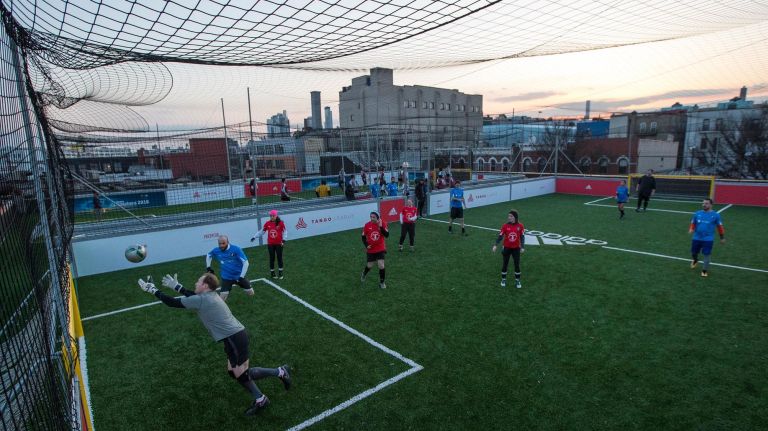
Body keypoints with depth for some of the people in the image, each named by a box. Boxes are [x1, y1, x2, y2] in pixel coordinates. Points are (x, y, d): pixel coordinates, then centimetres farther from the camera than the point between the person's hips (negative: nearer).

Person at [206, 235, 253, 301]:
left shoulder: (236, 249, -19)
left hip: (239, 276, -1)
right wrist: (208, 267, 9)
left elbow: (245, 262, -19)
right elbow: (208, 255, 16)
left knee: (251, 293, 6)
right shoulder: (216, 250, -8)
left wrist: (241, 277, -22)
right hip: (226, 277, 1)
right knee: (222, 298, -14)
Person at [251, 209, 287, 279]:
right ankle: (272, 272, 22)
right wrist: (255, 237, 6)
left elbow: (285, 231, -3)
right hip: (270, 244, 2)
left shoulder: (281, 223, -9)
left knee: (279, 257, 5)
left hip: (279, 244, -2)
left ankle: (280, 273, 18)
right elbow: (262, 231, 7)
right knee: (272, 258, 10)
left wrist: (284, 240, -9)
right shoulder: (267, 224, -2)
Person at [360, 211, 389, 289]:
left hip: (380, 249, -1)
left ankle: (382, 282, 14)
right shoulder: (367, 225, -10)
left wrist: (381, 226, -29)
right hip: (370, 250, 1)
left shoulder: (383, 223, -11)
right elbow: (363, 237, 2)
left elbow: (387, 235, -19)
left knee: (381, 266, -8)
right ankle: (363, 275, 46)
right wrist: (366, 245, -11)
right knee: (369, 266, 11)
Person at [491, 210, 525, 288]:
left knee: (517, 265, 7)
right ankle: (503, 279, 27)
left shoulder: (520, 226, -10)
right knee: (505, 264, 10)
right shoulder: (505, 226, -11)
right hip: (507, 248, 0)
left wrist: (523, 247, -5)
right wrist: (495, 245, -16)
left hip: (516, 248, 0)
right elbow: (500, 236, -7)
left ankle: (517, 280, 24)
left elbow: (522, 237, -2)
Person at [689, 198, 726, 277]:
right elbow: (693, 223, 12)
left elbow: (719, 226, 4)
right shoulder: (697, 213, 4)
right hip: (696, 238, 3)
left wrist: (722, 238, 9)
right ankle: (695, 260, 46)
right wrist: (691, 229, -9)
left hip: (708, 239, -3)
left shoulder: (715, 215, -3)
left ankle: (704, 270, 12)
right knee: (693, 253, 12)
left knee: (706, 255, -2)